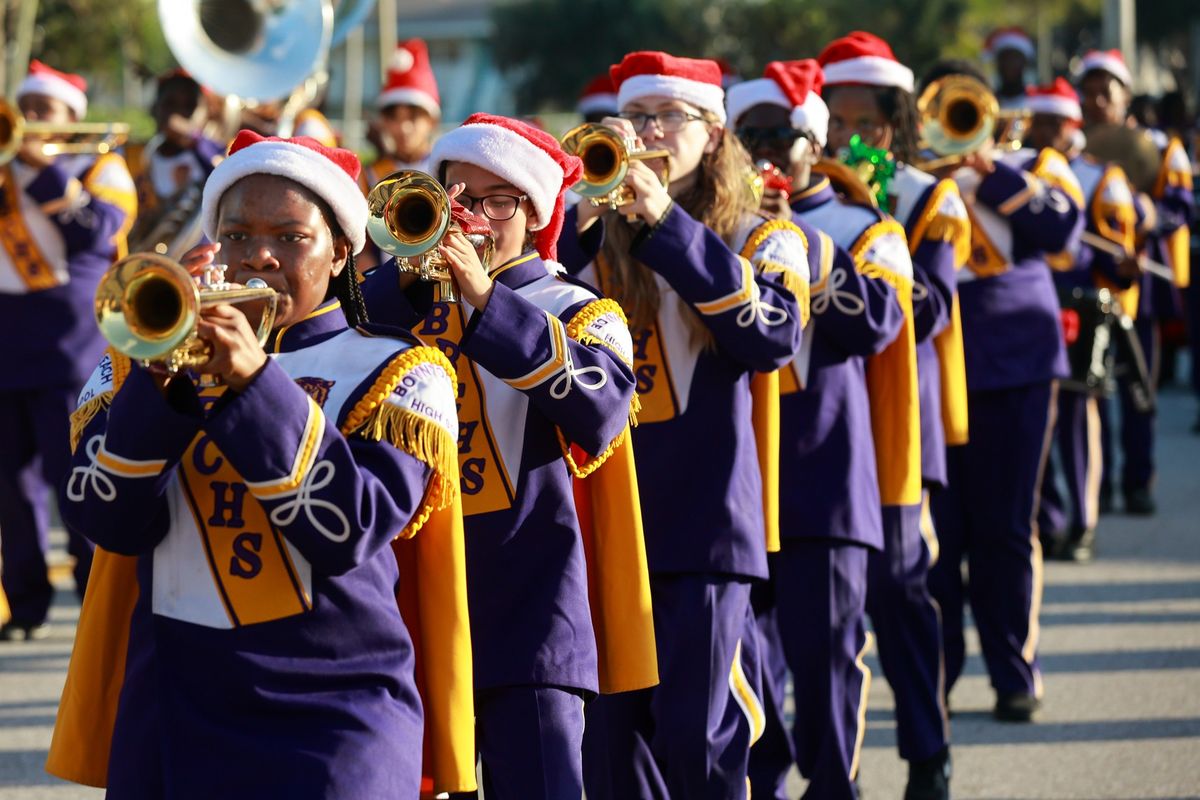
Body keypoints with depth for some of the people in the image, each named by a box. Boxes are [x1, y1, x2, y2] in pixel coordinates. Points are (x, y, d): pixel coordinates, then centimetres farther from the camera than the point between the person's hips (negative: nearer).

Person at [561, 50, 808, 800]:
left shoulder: (763, 240, 4)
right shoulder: (593, 239, 11)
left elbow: (773, 336, -17)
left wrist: (667, 223, -19)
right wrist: (583, 219, -16)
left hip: (705, 520, -3)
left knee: (696, 737, -8)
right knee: (611, 738, 4)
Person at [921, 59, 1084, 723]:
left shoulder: (1033, 169, 9)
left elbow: (1061, 230, -9)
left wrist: (991, 174, -13)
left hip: (1013, 367, 0)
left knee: (1006, 530, 3)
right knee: (935, 530, -3)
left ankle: (1015, 676, 11)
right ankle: (932, 676, 6)